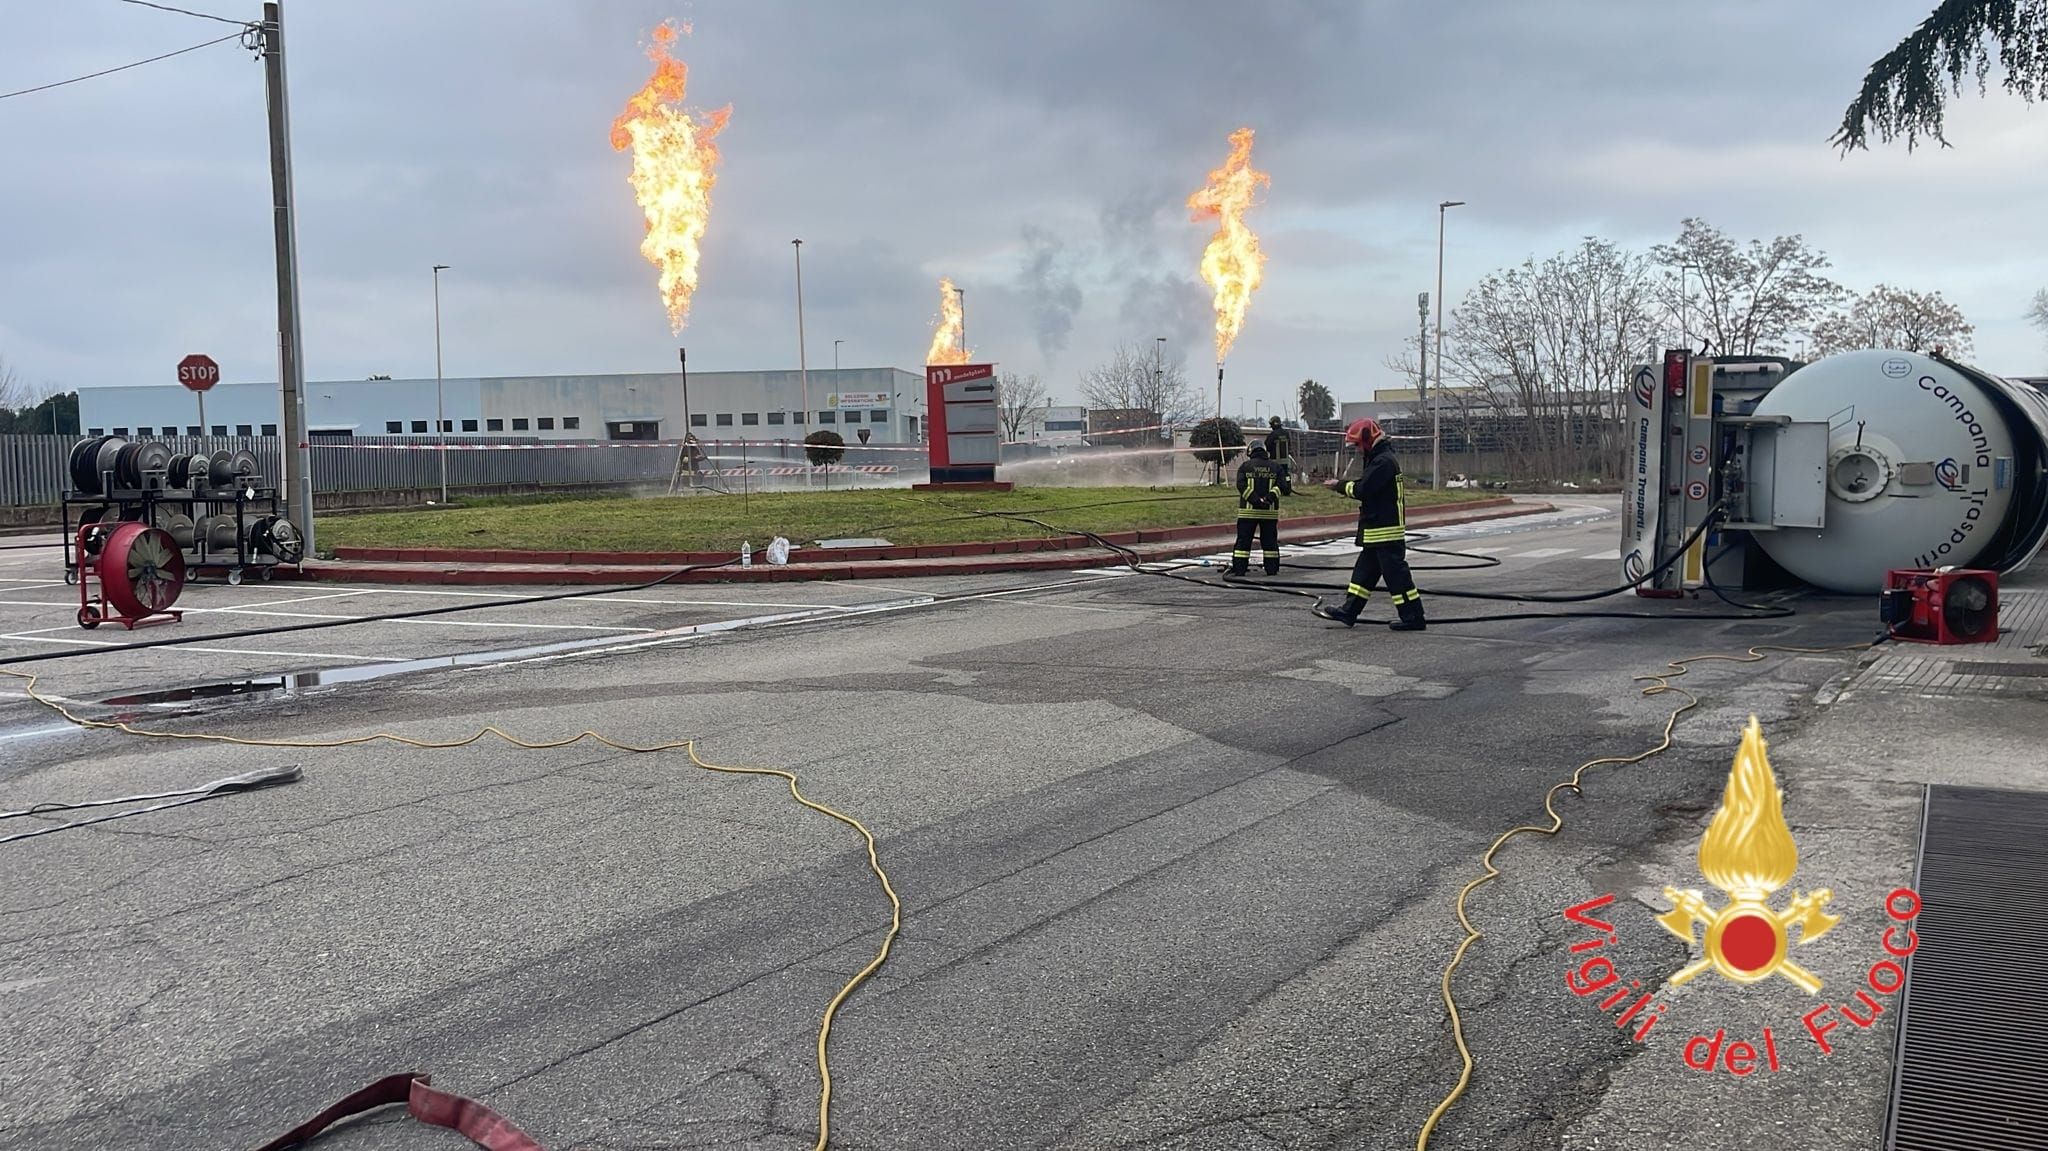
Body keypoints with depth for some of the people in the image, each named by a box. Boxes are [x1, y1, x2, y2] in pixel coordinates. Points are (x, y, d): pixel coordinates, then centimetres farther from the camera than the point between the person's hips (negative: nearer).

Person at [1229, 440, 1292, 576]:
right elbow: (1281, 485, -4)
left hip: (1248, 510, -1)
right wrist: (1270, 496, -13)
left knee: (1243, 540, 1)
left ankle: (1238, 569, -3)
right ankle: (1272, 569, 10)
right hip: (1270, 511, 2)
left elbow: (1241, 485, -10)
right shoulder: (1275, 467, 8)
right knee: (1270, 541, 9)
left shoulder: (1245, 466, 2)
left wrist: (1256, 500, -15)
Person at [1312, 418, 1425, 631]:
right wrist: (1346, 487, 2)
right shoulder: (1377, 459, 15)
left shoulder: (1384, 461, -18)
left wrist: (1341, 486, -7)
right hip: (1376, 530, 11)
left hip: (1387, 530, -11)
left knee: (1396, 573, -6)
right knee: (1365, 570, 14)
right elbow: (1367, 487, 18)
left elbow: (1364, 489, -22)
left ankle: (1413, 617, -1)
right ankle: (1348, 611, 21)